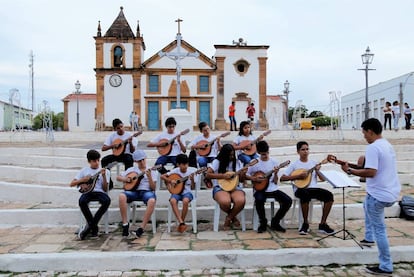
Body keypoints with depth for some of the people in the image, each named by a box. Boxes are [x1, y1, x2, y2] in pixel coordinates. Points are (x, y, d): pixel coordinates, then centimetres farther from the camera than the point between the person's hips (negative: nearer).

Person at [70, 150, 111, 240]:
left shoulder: (105, 171, 11)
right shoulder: (84, 170, 15)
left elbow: (105, 189, 2)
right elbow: (72, 184, 11)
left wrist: (104, 176, -12)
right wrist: (83, 180, -6)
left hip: (100, 192, -1)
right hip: (88, 192, 1)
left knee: (107, 200, -36)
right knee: (82, 201, -36)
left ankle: (90, 225, -18)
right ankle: (94, 227, -17)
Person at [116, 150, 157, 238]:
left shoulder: (151, 171, 12)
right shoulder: (131, 170, 19)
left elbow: (153, 188, 4)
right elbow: (118, 177, 20)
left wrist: (149, 177, -12)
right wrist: (125, 179, -2)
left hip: (146, 191, -2)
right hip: (134, 191, 2)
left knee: (152, 201, -38)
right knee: (121, 196, -32)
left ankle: (141, 228, -32)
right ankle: (125, 224, -21)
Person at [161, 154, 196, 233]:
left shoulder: (191, 171, -2)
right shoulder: (175, 171, 0)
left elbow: (193, 187, -1)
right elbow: (162, 176, 7)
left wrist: (192, 179, -19)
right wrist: (170, 180, -7)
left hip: (187, 192, -1)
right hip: (176, 191, 1)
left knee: (185, 201, -36)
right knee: (172, 201, -34)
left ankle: (181, 223, -17)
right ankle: (181, 223, -31)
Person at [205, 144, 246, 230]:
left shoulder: (237, 162, 10)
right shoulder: (217, 162, 2)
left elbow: (241, 180, 11)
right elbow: (207, 175, -8)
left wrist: (243, 174, -12)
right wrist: (223, 176, -14)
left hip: (235, 187, 3)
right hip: (220, 187, -2)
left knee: (241, 201, -33)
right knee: (225, 202, -37)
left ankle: (228, 219, -2)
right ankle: (233, 217, 2)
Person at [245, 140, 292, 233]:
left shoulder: (274, 162, 4)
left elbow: (275, 182, 4)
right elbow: (246, 175, 7)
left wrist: (275, 174, -15)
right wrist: (254, 179, -10)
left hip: (272, 189, 3)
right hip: (260, 189, -3)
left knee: (288, 200, -19)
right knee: (259, 200, -36)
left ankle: (275, 222, 2)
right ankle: (263, 223, -7)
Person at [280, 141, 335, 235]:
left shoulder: (314, 163, 15)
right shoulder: (294, 164, 5)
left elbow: (323, 179, 12)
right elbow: (282, 178, -5)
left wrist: (317, 171, -8)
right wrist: (298, 176, -12)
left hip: (314, 188, 4)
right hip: (300, 189, -4)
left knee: (329, 195, -23)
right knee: (305, 194, -38)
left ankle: (323, 224, -10)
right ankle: (305, 223, -17)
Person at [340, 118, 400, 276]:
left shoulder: (373, 147, -19)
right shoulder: (387, 145, 11)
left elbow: (371, 172, -27)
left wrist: (350, 170, -17)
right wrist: (361, 165, 18)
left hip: (379, 194, -10)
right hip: (392, 192, 10)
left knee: (379, 229, 1)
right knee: (367, 204, 34)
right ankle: (369, 238, 42)